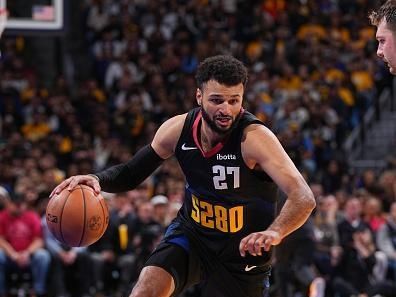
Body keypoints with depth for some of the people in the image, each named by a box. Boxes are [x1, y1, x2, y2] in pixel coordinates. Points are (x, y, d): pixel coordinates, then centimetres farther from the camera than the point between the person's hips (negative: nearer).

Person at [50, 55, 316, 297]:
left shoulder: (254, 137, -27)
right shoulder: (178, 129, -13)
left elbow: (304, 198, -38)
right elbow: (132, 172, 3)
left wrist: (274, 232, -58)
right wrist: (97, 180, -19)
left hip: (243, 250, -3)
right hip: (191, 233, 3)